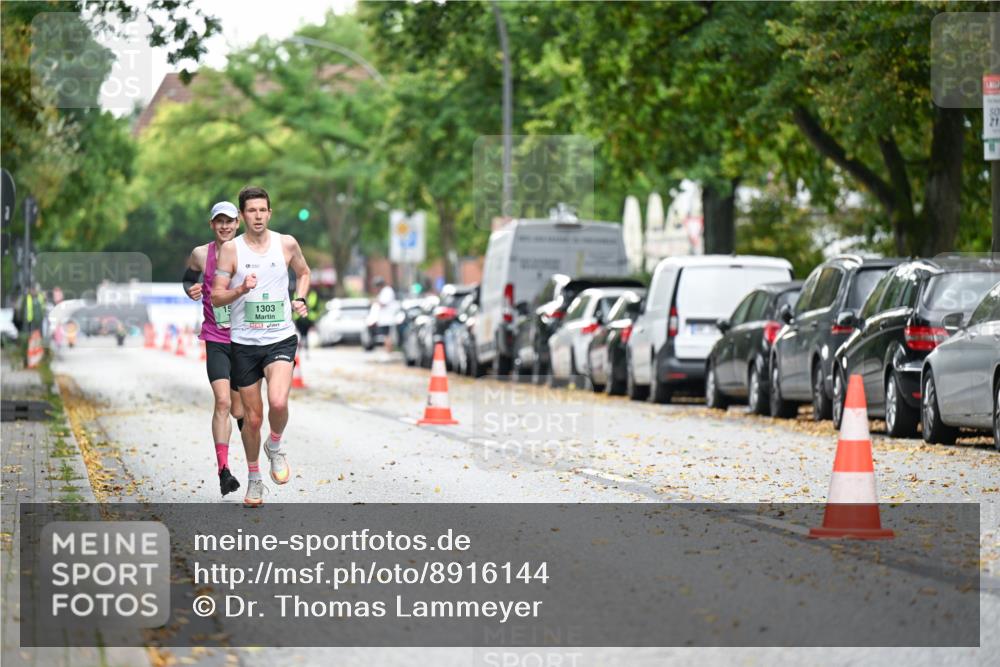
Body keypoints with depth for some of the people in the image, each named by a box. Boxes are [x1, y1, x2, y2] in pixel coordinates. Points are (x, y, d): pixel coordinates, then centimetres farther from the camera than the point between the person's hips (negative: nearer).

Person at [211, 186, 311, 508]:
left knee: (278, 402, -24)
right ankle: (254, 478, 27)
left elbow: (303, 272, 23)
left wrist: (300, 300, 6)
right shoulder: (230, 249, -2)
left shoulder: (286, 244, 3)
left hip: (281, 338, 0)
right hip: (244, 342, 0)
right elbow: (217, 296, -1)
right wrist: (241, 290, -19)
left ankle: (275, 447, 8)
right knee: (253, 417, 5)